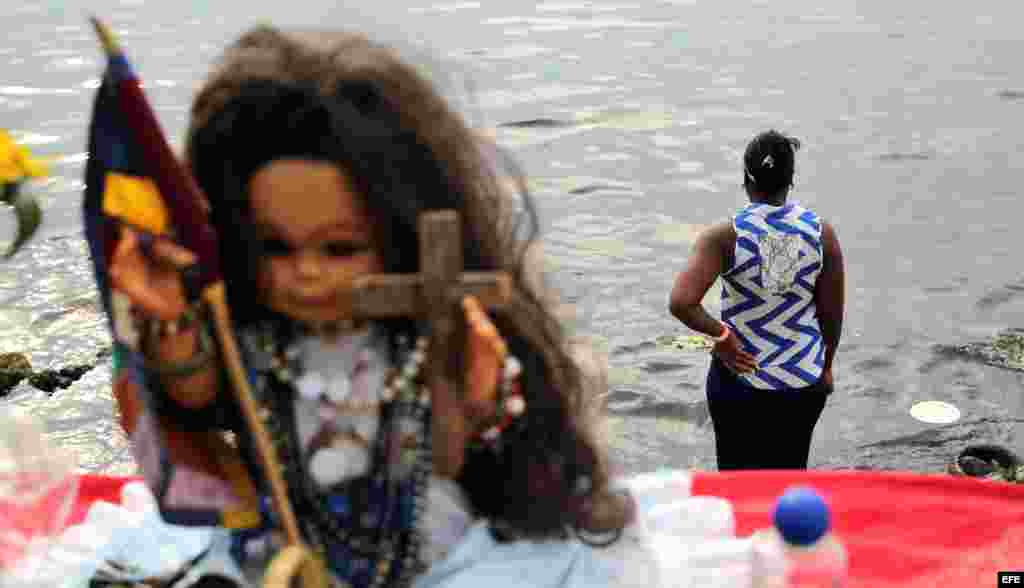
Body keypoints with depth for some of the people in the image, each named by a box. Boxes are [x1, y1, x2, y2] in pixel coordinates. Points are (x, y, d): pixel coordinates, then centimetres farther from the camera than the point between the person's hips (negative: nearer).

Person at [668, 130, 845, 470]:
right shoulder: (821, 233, -8)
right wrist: (826, 366, 15)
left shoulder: (725, 236, -16)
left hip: (740, 376, -2)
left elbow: (680, 304, -28)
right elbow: (832, 313, 0)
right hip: (803, 381, 2)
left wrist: (719, 334, -11)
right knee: (791, 473, 20)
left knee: (738, 472, 16)